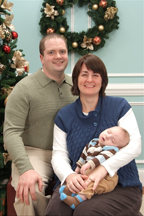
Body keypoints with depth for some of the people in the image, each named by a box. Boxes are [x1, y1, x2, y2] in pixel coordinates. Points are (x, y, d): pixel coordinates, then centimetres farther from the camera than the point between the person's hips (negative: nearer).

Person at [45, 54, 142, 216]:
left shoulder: (119, 106, 3)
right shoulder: (64, 116, 10)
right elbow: (59, 154, 3)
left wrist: (103, 169, -22)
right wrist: (68, 175, -21)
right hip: (78, 184, 2)